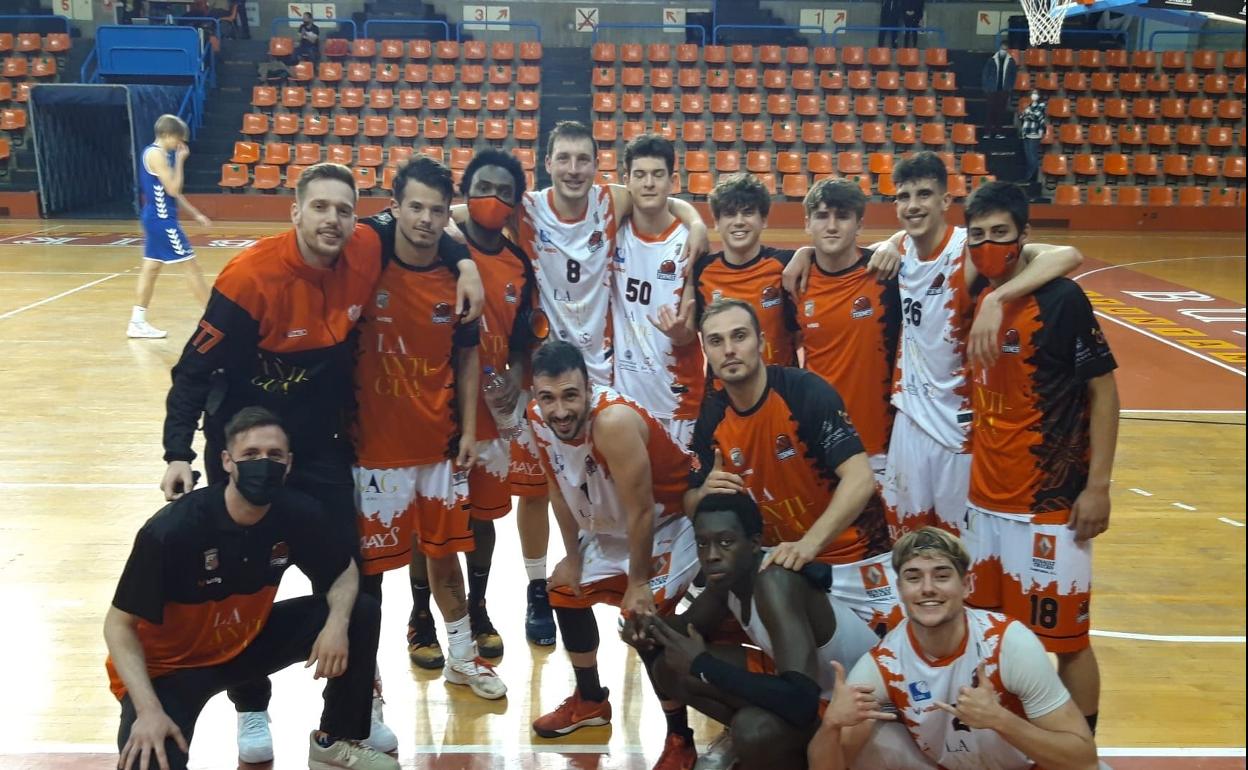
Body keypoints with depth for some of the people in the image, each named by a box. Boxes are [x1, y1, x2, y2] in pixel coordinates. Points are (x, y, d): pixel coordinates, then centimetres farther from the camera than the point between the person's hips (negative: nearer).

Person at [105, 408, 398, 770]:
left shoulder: (298, 514, -17)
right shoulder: (171, 529, -30)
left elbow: (344, 571, 1)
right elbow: (119, 625, -20)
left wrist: (337, 622, -21)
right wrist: (148, 710, -31)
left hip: (249, 641, 5)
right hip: (169, 664, -5)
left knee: (362, 612, -9)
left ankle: (335, 741, 10)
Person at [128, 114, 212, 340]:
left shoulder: (161, 153, 16)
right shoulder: (156, 154, -15)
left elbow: (173, 192, 20)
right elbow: (173, 189, -19)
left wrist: (196, 214, 19)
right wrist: (180, 160, -12)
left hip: (157, 218, 10)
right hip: (161, 219, -10)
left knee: (151, 268, 11)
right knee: (191, 265, -5)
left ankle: (137, 322, 14)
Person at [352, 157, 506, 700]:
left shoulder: (457, 277, -1)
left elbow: (468, 356, 6)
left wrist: (468, 430, 2)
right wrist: (343, 420, -8)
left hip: (439, 439, 3)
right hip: (376, 441, -3)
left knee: (442, 547, 16)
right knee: (371, 558, 6)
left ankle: (461, 655, 32)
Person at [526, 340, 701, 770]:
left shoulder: (614, 421, -38)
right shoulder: (538, 419, -15)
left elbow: (642, 512, -30)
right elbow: (559, 490, 1)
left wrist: (638, 584, -20)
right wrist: (572, 558, 7)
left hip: (669, 522, -8)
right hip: (610, 527, 8)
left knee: (644, 619, -19)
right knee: (566, 594, 16)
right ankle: (590, 702, 38)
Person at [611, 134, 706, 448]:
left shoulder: (689, 242, -9)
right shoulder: (615, 232, -1)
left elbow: (689, 333, -8)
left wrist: (679, 331, -31)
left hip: (675, 393, -3)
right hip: (623, 389, 3)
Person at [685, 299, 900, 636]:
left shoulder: (806, 391, -21)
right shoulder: (711, 416, -4)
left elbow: (860, 479, -29)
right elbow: (691, 505, 3)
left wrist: (809, 543, -41)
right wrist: (706, 493, -21)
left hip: (851, 555, -4)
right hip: (778, 556, 4)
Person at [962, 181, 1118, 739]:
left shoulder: (1062, 299, -13)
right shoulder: (976, 300, 5)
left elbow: (1103, 391, -10)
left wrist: (1097, 486, -13)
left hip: (1050, 502, -6)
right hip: (985, 498, 6)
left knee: (1065, 637, 3)